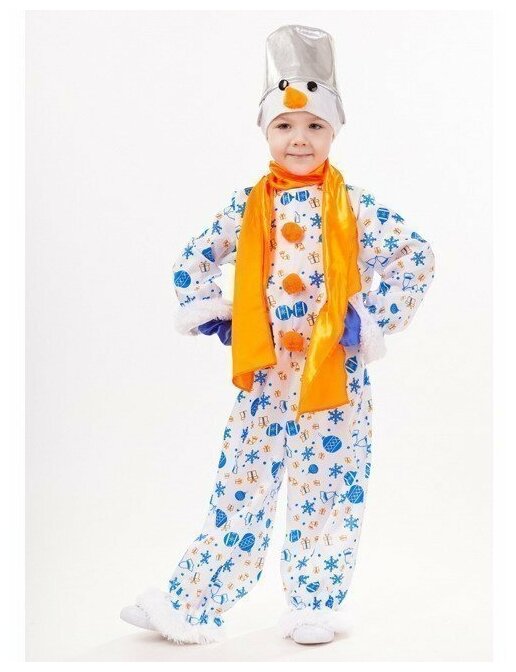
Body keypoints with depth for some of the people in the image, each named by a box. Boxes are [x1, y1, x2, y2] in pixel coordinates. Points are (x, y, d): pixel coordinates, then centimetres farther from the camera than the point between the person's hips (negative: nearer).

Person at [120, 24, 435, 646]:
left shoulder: (353, 207, -3)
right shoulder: (247, 207, 4)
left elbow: (417, 257, -4)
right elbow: (194, 259, 15)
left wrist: (375, 318, -10)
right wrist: (206, 313, 3)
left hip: (335, 374, -1)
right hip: (264, 374, 2)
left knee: (330, 489, 6)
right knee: (240, 488, 6)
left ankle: (317, 605, 22)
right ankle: (191, 605, 13)